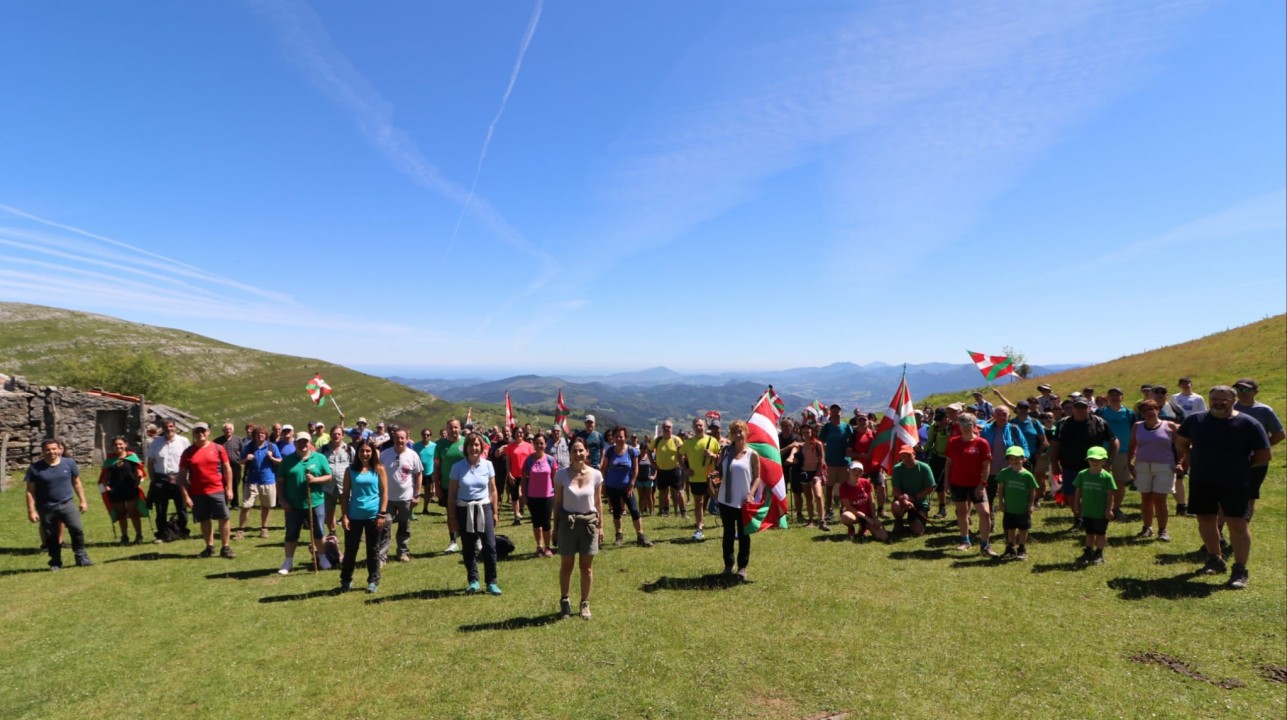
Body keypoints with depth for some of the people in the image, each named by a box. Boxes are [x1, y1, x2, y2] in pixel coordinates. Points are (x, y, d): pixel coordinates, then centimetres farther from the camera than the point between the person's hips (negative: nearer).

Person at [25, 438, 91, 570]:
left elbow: (76, 483, 10)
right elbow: (30, 491, -2)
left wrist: (82, 501, 9)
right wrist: (31, 510, -6)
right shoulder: (35, 468, -4)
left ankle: (81, 557, -1)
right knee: (51, 536, 7)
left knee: (77, 528, -13)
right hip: (46, 508, 0)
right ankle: (55, 562, 21)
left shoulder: (69, 463, 0)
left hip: (67, 503, 0)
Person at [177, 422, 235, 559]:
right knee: (204, 521, 10)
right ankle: (209, 547, 22)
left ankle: (226, 548, 7)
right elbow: (182, 475, 3)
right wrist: (185, 495, -4)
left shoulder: (218, 449, 2)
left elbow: (227, 469, 4)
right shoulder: (188, 452, 3)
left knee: (223, 519, -1)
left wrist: (229, 488, -2)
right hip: (197, 493, 1)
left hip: (218, 491, -1)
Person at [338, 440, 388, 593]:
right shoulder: (350, 470, 2)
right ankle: (346, 580, 24)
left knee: (373, 550, 8)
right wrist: (344, 516, -3)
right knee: (350, 549, 8)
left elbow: (384, 492, -1)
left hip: (373, 515, -1)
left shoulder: (379, 469, -1)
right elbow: (345, 494, 4)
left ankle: (373, 581, 18)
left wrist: (382, 514, -8)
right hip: (354, 515, 1)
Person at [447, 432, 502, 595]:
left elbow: (493, 490, 6)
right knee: (469, 548, 9)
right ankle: (473, 580, 22)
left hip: (484, 508, 1)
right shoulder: (458, 467, -5)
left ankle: (491, 582, 9)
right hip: (464, 510, 0)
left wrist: (495, 512, 5)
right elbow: (451, 494, -1)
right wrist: (452, 517, -2)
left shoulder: (487, 465, -1)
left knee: (490, 546, -2)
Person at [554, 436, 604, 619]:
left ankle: (585, 603, 26)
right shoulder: (562, 474, -8)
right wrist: (555, 526, 0)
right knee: (566, 565, 10)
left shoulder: (595, 475, -6)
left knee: (587, 567, 10)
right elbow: (557, 503, -2)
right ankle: (564, 601, 29)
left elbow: (598, 502, 2)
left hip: (589, 522, 1)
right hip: (567, 522, -1)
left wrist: (600, 526, 2)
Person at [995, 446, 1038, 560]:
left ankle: (1022, 550, 24)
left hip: (1023, 509, -2)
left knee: (1023, 530, 11)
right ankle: (1011, 549, 24)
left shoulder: (1027, 475, -11)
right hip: (1009, 508, 2)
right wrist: (1001, 502, -1)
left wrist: (1031, 504, -6)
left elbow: (1032, 490, -3)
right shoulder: (1005, 473, -6)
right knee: (1010, 529, 12)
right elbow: (1000, 488, 1)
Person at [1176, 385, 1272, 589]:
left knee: (1238, 524, -3)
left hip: (1235, 484, -3)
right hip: (1201, 482, 4)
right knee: (1205, 520, 13)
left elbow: (1265, 455, -1)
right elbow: (1181, 442, 19)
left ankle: (1240, 571, 4)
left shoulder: (1248, 424, -7)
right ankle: (1215, 559, 30)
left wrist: (1241, 465, 0)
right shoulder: (1195, 420, 2)